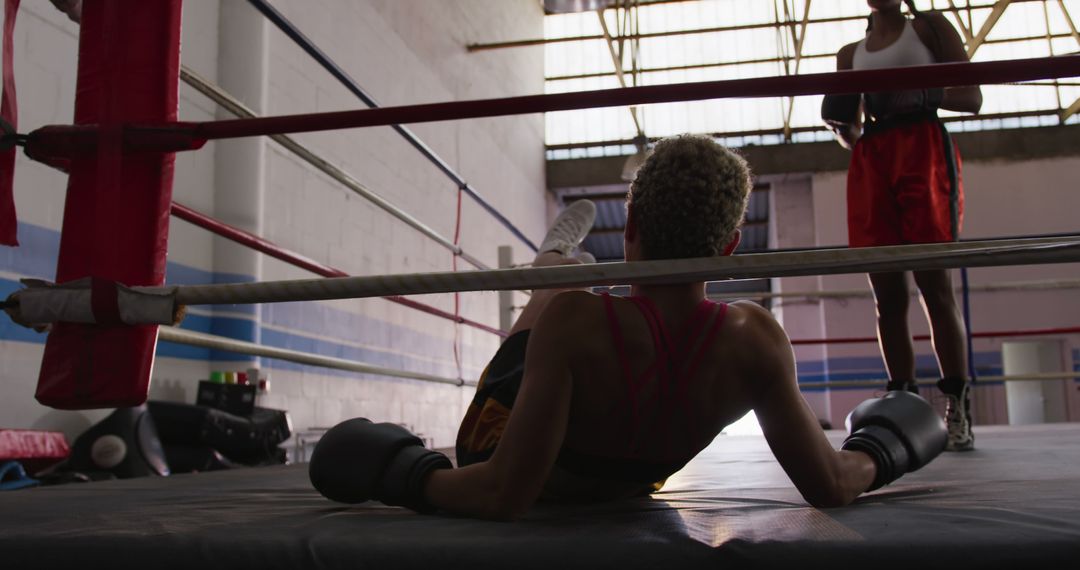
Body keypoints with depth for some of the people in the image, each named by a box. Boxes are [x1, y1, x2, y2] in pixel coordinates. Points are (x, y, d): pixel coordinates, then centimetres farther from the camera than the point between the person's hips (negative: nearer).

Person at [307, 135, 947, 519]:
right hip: (629, 483, 2)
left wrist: (410, 478, -22)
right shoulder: (755, 341, -32)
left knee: (561, 275, 22)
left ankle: (555, 252, 59)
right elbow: (828, 487, -21)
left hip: (502, 448, -2)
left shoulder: (575, 320, -42)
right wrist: (877, 456, -1)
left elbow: (504, 495, -39)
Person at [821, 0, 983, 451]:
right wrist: (840, 124, -1)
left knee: (934, 284, -12)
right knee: (887, 294, -3)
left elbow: (972, 98, 6)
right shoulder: (850, 54, 23)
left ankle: (958, 412, -10)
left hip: (922, 148, -3)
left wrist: (917, 95, -11)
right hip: (870, 163, 4)